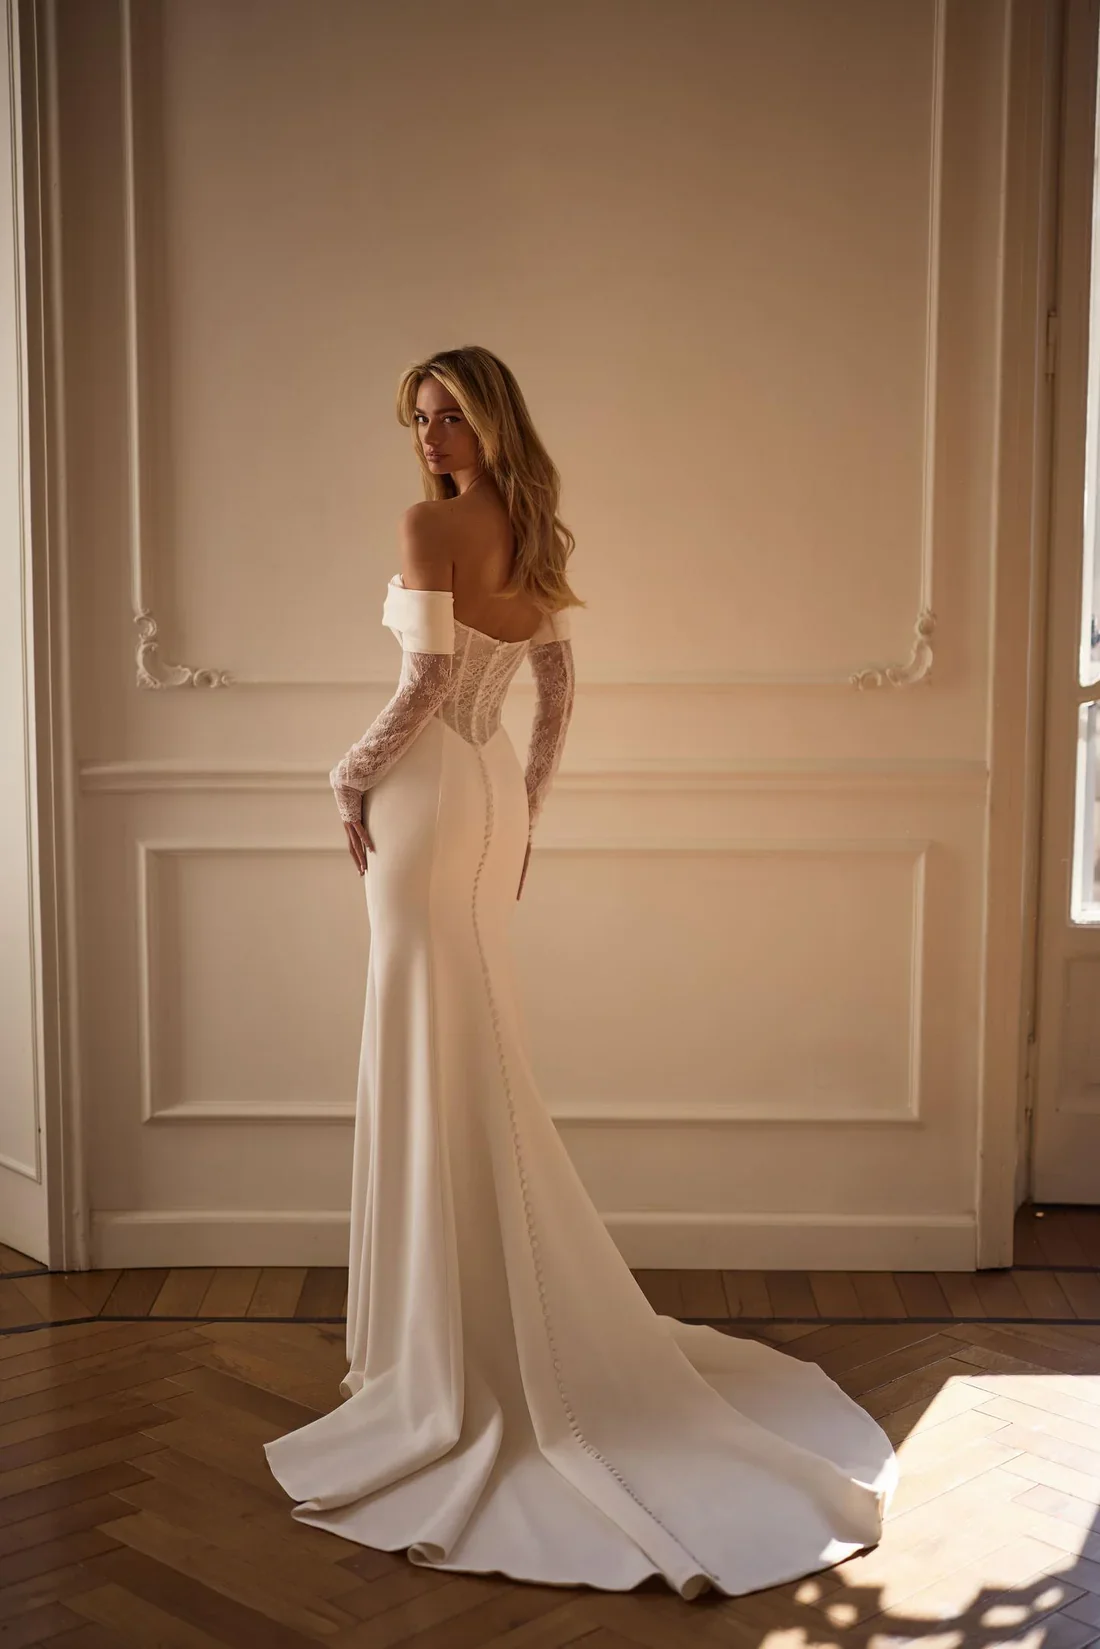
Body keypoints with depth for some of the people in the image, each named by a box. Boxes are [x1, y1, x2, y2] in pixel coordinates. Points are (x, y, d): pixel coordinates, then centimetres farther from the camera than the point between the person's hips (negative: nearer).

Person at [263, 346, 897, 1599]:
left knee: (432, 1050, -2)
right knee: (478, 1050, 15)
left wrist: (351, 776, -6)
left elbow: (423, 683, -19)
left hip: (430, 792, -8)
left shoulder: (429, 525, -13)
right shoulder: (534, 537, 10)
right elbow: (557, 688, 13)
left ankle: (449, 1350, 7)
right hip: (493, 790, 8)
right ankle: (512, 1325, 26)